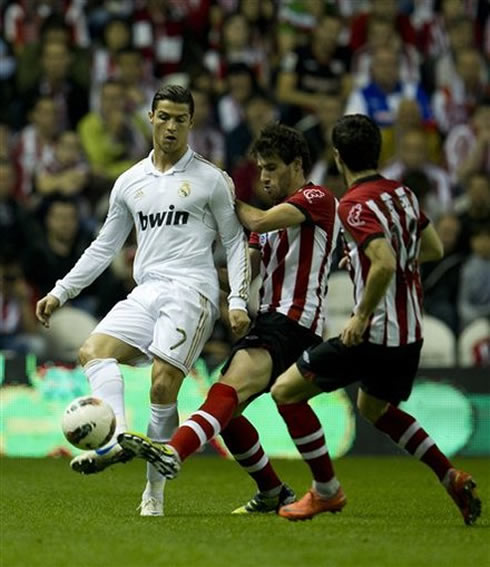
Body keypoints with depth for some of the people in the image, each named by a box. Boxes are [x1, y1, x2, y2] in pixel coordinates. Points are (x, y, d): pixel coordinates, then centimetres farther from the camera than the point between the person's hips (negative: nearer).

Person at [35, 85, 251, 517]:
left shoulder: (210, 180, 5)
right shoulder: (129, 182, 17)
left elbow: (235, 241, 7)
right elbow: (104, 246, 23)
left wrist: (239, 301, -5)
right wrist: (61, 292, 17)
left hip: (191, 291, -5)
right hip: (146, 292, 5)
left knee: (162, 386, -18)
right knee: (93, 350, -21)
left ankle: (154, 492, -9)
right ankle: (117, 437, -39)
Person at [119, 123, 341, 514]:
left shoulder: (318, 199, -2)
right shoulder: (274, 215, 26)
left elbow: (261, 222, -17)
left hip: (293, 321, -10)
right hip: (268, 318, 10)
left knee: (231, 389, -30)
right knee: (226, 412, 5)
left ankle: (173, 453, -51)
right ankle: (273, 493, 17)